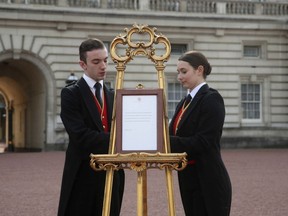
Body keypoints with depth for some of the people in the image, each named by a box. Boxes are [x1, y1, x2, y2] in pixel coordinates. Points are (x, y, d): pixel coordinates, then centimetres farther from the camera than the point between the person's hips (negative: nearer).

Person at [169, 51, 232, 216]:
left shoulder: (212, 99, -12)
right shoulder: (185, 102, 15)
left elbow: (202, 142, -20)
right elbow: (180, 137, 13)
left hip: (208, 182, -8)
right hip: (189, 181, 8)